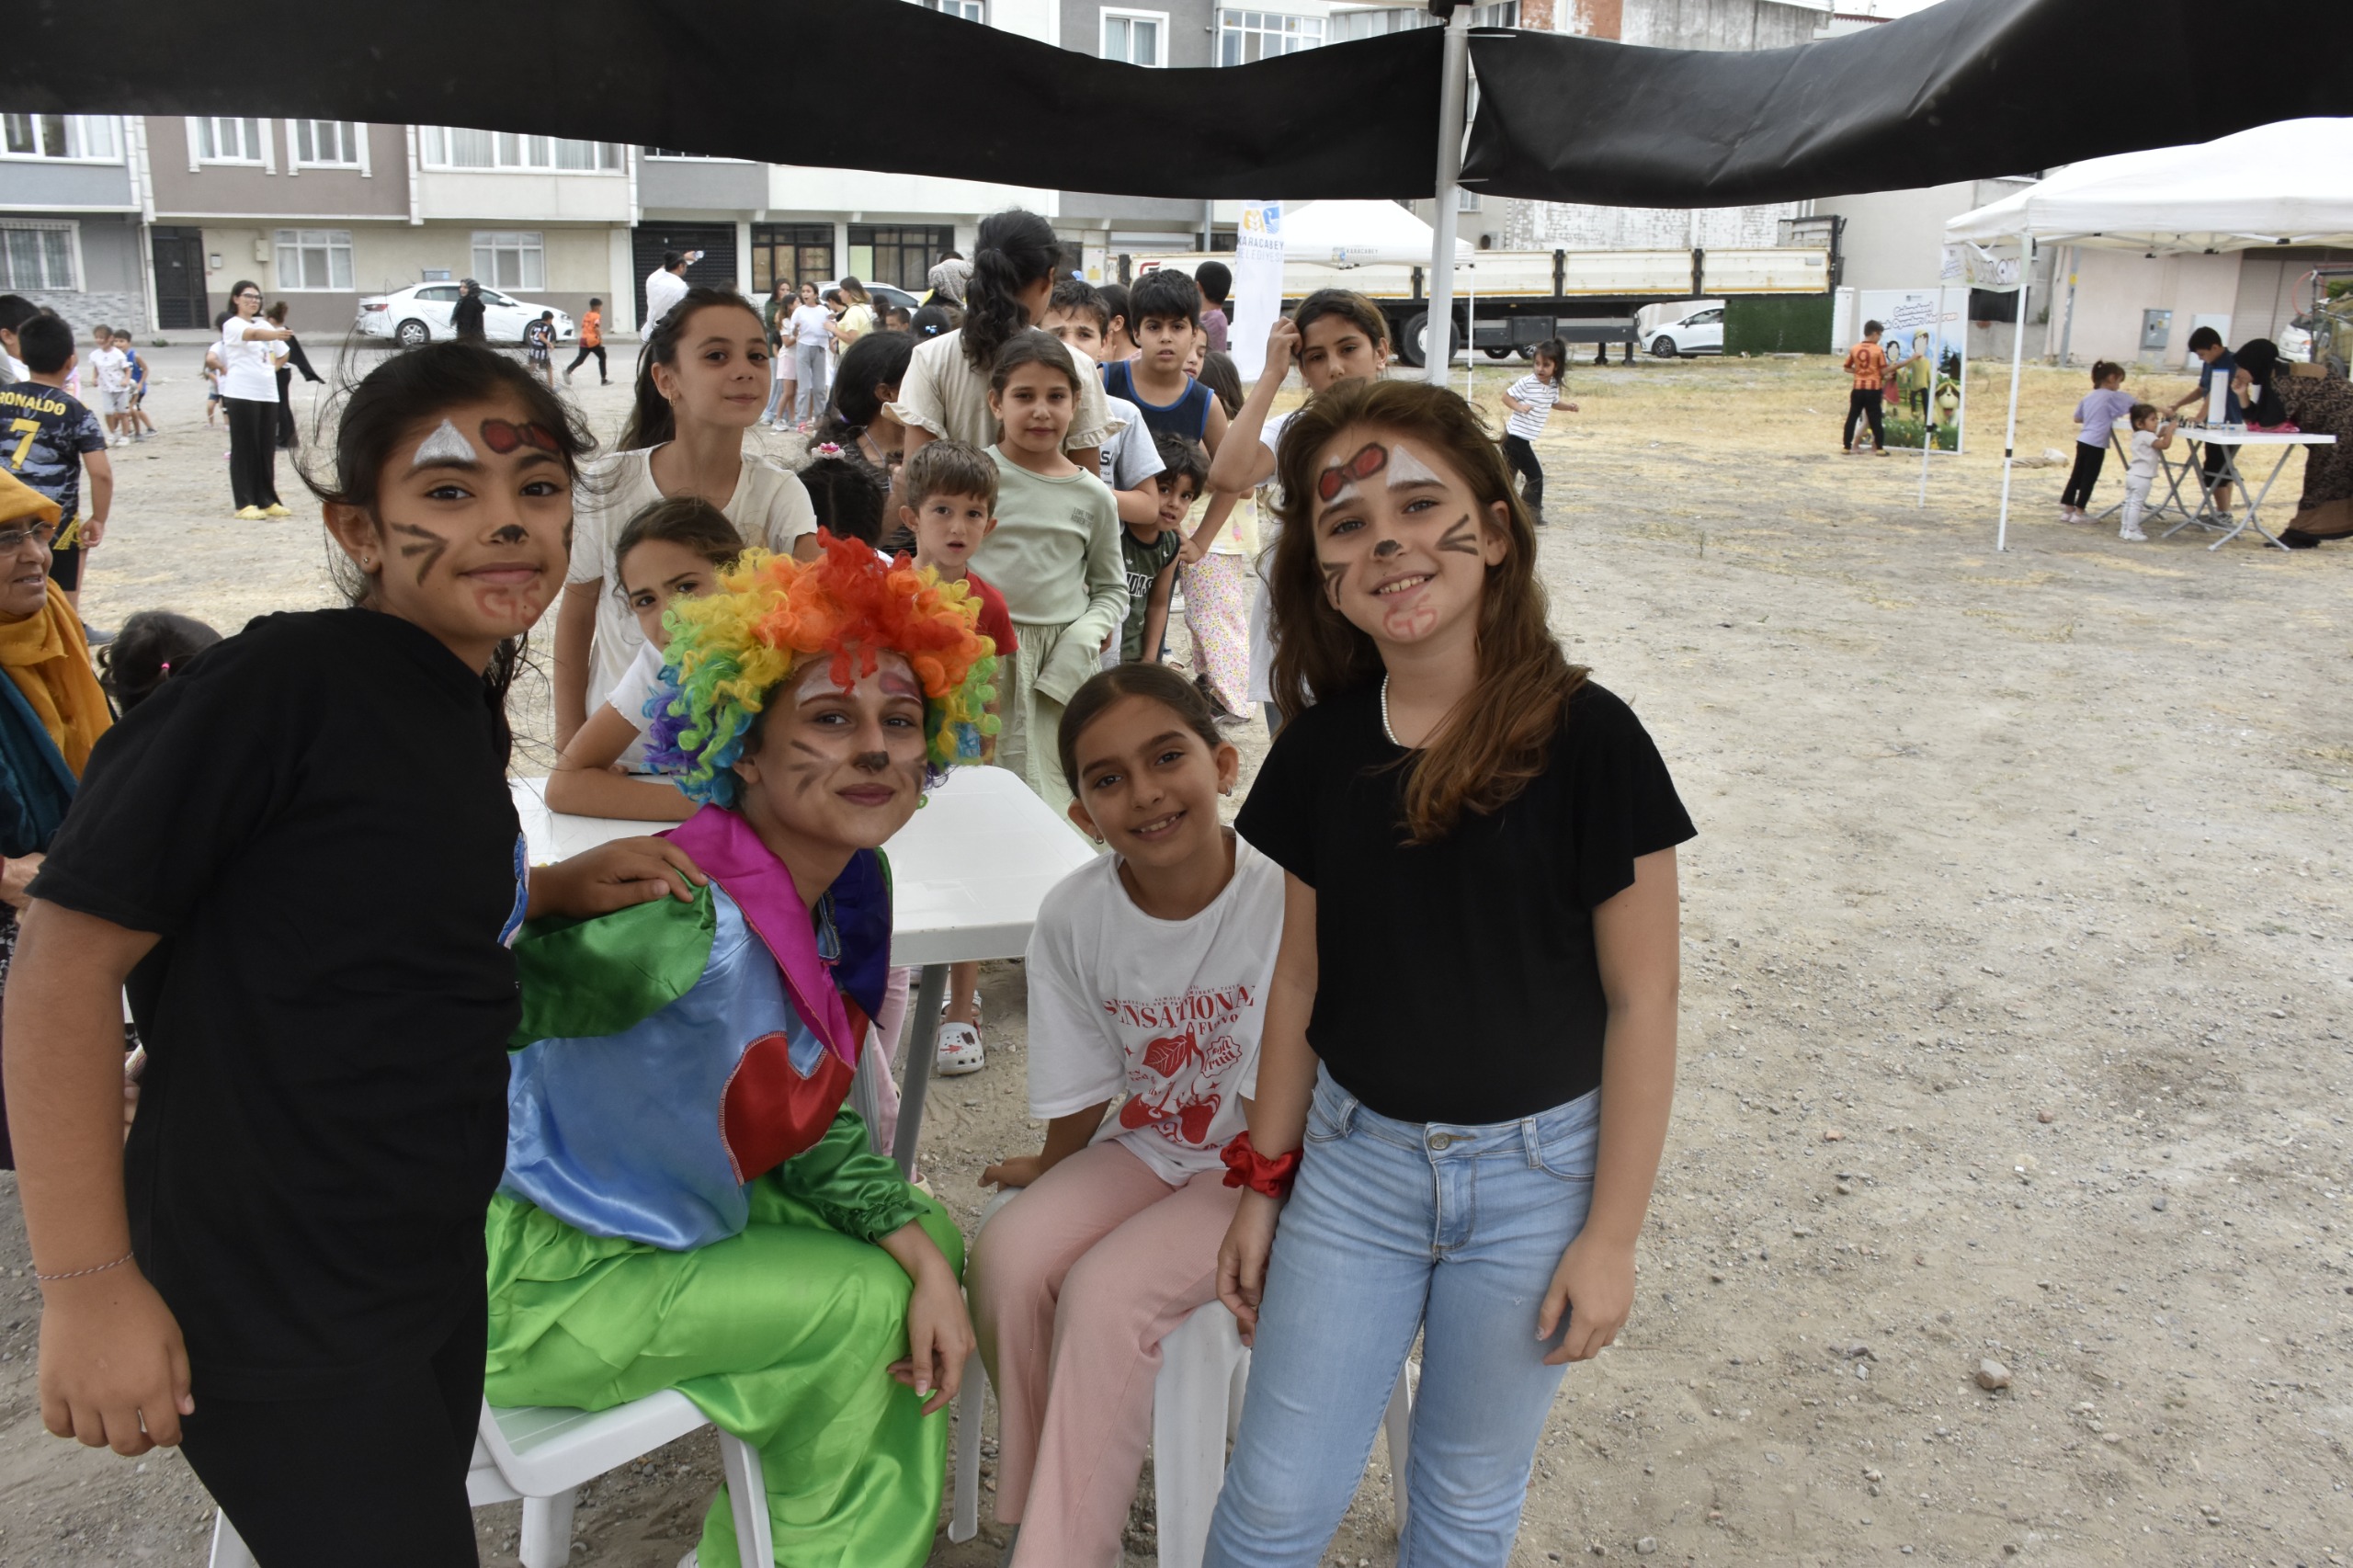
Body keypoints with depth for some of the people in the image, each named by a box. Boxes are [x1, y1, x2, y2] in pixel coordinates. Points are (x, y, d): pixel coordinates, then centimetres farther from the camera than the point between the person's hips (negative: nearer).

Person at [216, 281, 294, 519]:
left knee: (267, 450, 7)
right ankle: (245, 504, -3)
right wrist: (275, 335, -46)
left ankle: (267, 501, 14)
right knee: (245, 449, -4)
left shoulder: (263, 324, 17)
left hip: (268, 394, 6)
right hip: (242, 394, -6)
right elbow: (252, 334, -26)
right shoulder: (232, 325, -6)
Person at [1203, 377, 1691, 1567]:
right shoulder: (1320, 749, -5)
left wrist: (1611, 1234, -9)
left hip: (1534, 1175, -2)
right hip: (1354, 1158, 3)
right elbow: (1301, 978, 4)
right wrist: (1263, 1182, 7)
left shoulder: (1586, 740, -16)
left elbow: (1640, 1001, -11)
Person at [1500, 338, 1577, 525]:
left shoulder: (1553, 385, 7)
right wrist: (1519, 407, -24)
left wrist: (1568, 407, 9)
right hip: (1517, 437, -8)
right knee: (1535, 476, -4)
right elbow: (1506, 396, -9)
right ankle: (1531, 514, 5)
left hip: (1514, 438, 8)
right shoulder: (1527, 383, -16)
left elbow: (1553, 402, 26)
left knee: (1508, 475, 15)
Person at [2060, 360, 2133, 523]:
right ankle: (2079, 512, 7)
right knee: (2089, 478, 2)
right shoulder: (2113, 396, -7)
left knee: (2076, 475, 12)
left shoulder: (2089, 396, 13)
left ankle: (2067, 509, 14)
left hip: (2082, 441, 7)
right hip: (2096, 444, -7)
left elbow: (2077, 418, 22)